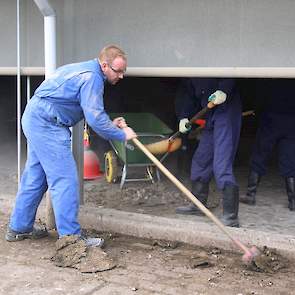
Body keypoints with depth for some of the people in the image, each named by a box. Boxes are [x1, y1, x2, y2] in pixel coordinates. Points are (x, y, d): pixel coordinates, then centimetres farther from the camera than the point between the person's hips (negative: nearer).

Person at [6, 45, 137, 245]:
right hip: (47, 124, -11)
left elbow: (90, 112, 21)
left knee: (35, 177, 16)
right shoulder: (92, 78, -16)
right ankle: (70, 235, -5)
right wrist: (121, 135, -9)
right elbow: (95, 118, -19)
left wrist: (110, 124, 10)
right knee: (65, 179, -9)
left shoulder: (85, 70, 16)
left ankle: (19, 228, 26)